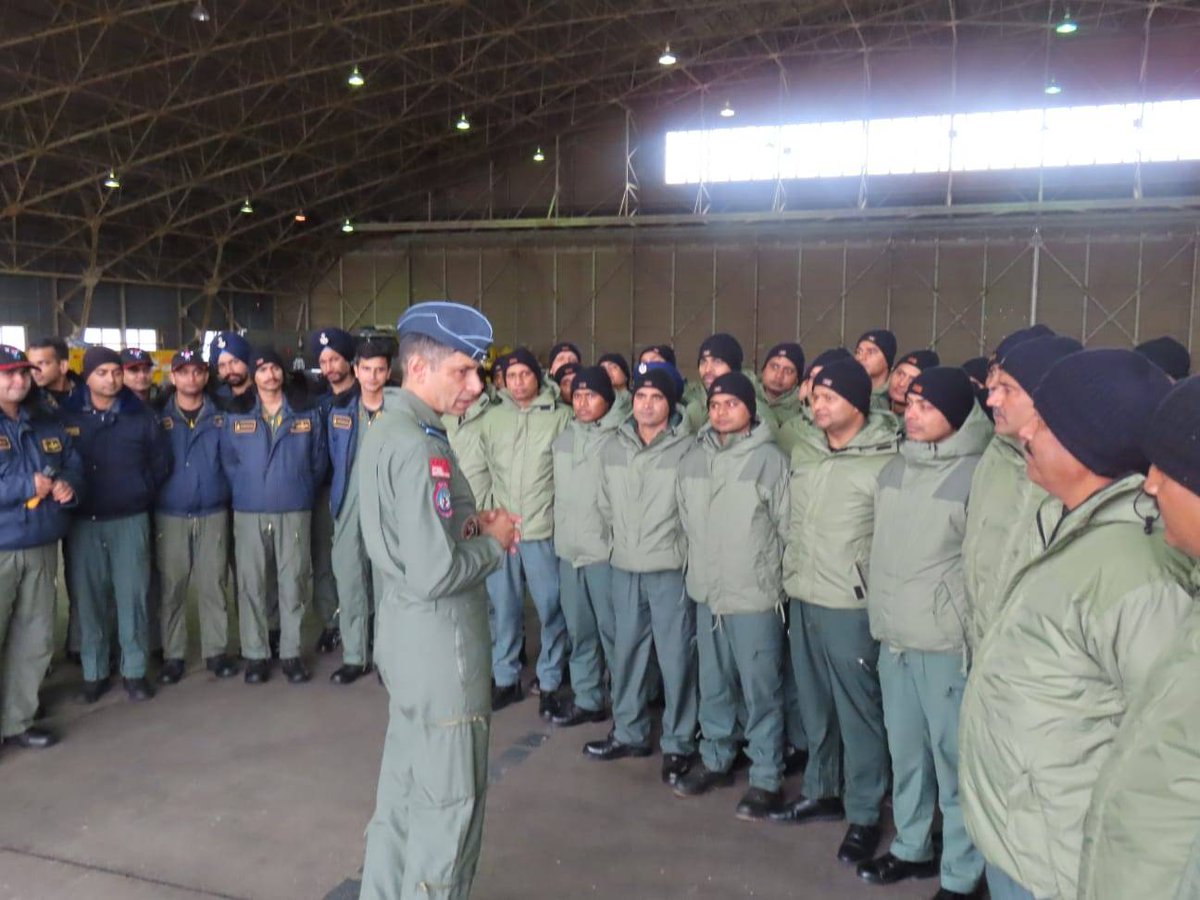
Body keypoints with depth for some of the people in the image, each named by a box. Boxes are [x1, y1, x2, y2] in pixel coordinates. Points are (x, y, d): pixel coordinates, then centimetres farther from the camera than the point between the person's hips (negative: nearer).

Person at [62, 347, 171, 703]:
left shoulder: (141, 416, 3)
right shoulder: (66, 416, 0)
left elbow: (161, 462, 8)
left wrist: (143, 495, 4)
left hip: (130, 520, 0)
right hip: (82, 521, 0)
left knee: (131, 595, 2)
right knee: (88, 597, 5)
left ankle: (134, 671, 13)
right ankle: (93, 673, 17)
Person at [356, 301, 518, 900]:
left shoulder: (387, 429, 8)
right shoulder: (418, 447, -23)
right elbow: (436, 575, -27)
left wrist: (470, 526, 2)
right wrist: (494, 542, -10)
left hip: (409, 641, 10)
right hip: (439, 646, -10)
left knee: (405, 791, 23)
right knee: (449, 803, 5)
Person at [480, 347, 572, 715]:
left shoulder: (560, 416, -2)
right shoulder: (492, 419, 9)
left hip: (543, 529, -3)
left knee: (551, 608, 3)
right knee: (503, 608, 11)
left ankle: (549, 684, 17)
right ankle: (505, 679, 25)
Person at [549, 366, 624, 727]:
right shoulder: (563, 438, 11)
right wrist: (560, 534, 14)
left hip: (605, 551, -6)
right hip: (568, 549, 6)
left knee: (612, 630, -1)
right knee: (579, 630, 14)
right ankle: (586, 699, 26)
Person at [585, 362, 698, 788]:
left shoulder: (687, 448, -12)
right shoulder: (612, 449, 6)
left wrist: (678, 546, -5)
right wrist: (625, 538, 11)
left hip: (672, 569, -5)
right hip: (624, 568, 5)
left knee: (676, 656, 2)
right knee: (627, 650, 15)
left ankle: (678, 744, 17)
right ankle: (629, 732, 31)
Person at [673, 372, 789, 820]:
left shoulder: (771, 459, -12)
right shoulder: (692, 458, 4)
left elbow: (787, 527, -8)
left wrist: (776, 579, -2)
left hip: (755, 595, -5)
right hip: (706, 591, 5)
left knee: (761, 691, 3)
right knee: (713, 685, 18)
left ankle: (766, 779, 17)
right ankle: (715, 759, 36)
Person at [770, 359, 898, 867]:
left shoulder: (885, 460, -15)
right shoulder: (804, 450, 6)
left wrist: (873, 592, -10)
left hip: (851, 607, -7)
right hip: (803, 600, 7)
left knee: (858, 714, 5)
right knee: (815, 706, 19)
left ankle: (864, 815, 21)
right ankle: (822, 792, 36)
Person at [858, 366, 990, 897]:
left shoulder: (976, 475, -13)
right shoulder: (893, 469, 8)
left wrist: (977, 638, -11)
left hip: (949, 644, -6)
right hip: (893, 639, 7)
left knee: (953, 759, 3)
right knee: (905, 752, 18)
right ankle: (911, 848, 35)